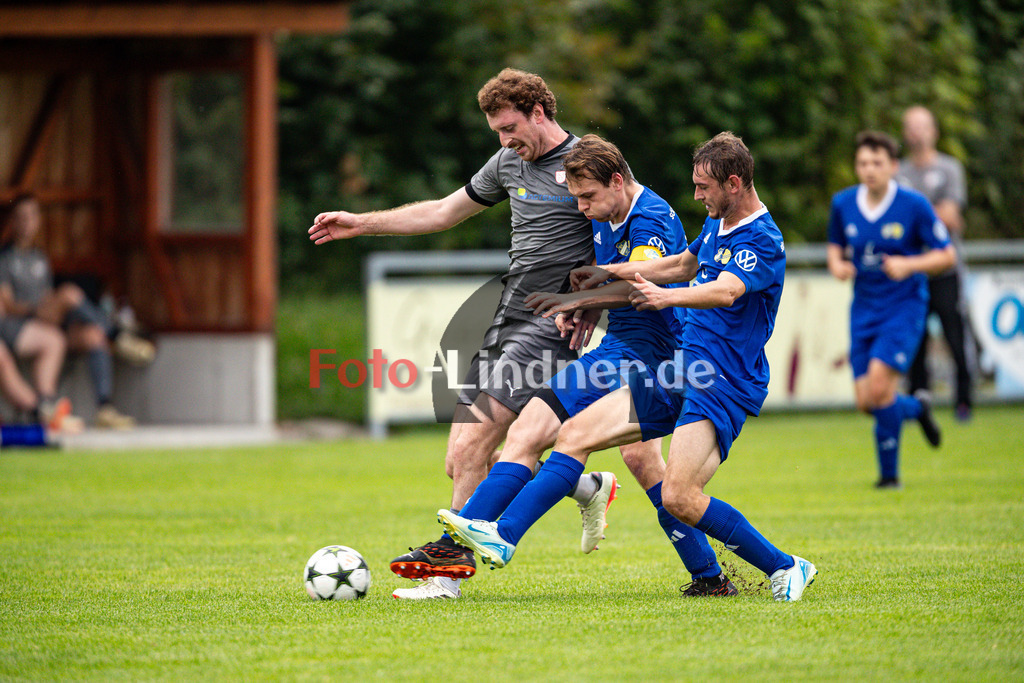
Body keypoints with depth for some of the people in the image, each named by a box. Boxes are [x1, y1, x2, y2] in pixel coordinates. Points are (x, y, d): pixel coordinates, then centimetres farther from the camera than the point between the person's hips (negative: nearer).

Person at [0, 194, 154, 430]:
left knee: (93, 335, -27)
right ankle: (120, 338, -27)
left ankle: (105, 408, -36)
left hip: (54, 322, 6)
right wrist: (36, 310, -22)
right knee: (70, 292, -32)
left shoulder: (40, 258, 28)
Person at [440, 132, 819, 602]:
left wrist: (666, 296, -52)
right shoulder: (716, 225, 13)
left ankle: (785, 568, -6)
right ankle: (504, 536, 0)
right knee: (576, 434, 0)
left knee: (678, 497, -22)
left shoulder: (763, 242, -16)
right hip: (680, 371, 9)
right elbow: (683, 265, 33)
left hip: (724, 386, -9)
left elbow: (725, 291, -35)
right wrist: (611, 272, 33)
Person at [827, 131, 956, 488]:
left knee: (879, 386, -20)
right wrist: (837, 265, -5)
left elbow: (946, 255, -5)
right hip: (864, 308, 4)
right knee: (865, 401, -2)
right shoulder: (843, 204, 1)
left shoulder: (914, 205, -11)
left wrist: (909, 265, -21)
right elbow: (836, 246, 18)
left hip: (904, 307, -4)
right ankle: (916, 408, 32)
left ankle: (889, 472, -2)